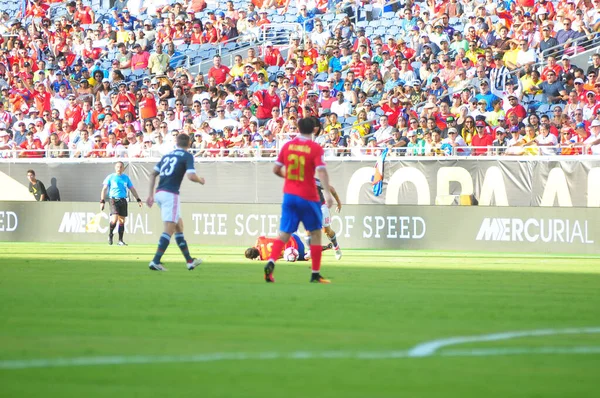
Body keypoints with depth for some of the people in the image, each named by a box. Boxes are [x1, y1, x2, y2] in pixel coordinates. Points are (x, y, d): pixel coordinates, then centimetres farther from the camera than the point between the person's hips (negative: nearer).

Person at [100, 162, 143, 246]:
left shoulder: (126, 177, 13)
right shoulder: (110, 177, 3)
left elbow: (132, 189, 19)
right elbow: (104, 189, 0)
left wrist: (138, 199, 12)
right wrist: (102, 201, -10)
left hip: (123, 200, 4)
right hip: (113, 200, -4)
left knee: (122, 220, 2)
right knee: (114, 219, -19)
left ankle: (120, 240, 10)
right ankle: (110, 235, 4)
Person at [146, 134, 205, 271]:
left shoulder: (167, 155, 18)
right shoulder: (187, 156, -2)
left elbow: (153, 174, 17)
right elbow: (191, 176, -15)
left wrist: (151, 194, 19)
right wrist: (200, 180, 7)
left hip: (159, 193, 8)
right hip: (170, 194, -8)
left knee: (179, 225, 17)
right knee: (169, 229, -9)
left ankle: (189, 260, 23)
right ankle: (155, 261, -20)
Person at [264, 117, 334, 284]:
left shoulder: (288, 146, 4)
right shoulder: (315, 148, -8)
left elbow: (276, 169, 9)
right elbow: (321, 171, -20)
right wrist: (327, 192, -25)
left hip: (289, 195, 3)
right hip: (308, 197, -3)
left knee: (284, 234, 4)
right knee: (315, 233, 10)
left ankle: (271, 263, -20)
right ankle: (315, 274, 10)